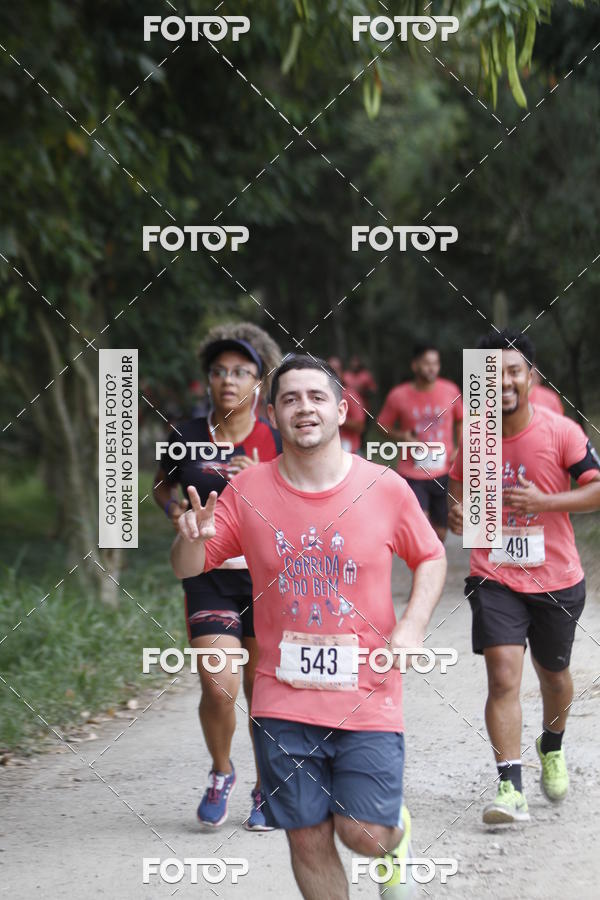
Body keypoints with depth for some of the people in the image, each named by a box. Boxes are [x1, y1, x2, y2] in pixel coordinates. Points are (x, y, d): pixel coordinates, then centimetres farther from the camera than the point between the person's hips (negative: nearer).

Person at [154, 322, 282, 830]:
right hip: (209, 577, 0)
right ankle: (221, 774, 16)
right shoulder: (188, 439, 1)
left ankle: (267, 790, 26)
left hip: (267, 577, 0)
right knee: (219, 687, -12)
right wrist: (175, 511, 2)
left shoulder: (274, 443, -3)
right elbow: (163, 483, 21)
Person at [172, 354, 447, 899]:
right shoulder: (247, 492, -2)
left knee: (365, 835, -7)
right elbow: (188, 569, 5)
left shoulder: (386, 488, -4)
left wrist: (412, 626, -6)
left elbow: (430, 557, 10)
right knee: (308, 839, 3)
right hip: (284, 703, 1)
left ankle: (397, 831, 30)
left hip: (367, 697, -1)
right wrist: (193, 538, -19)